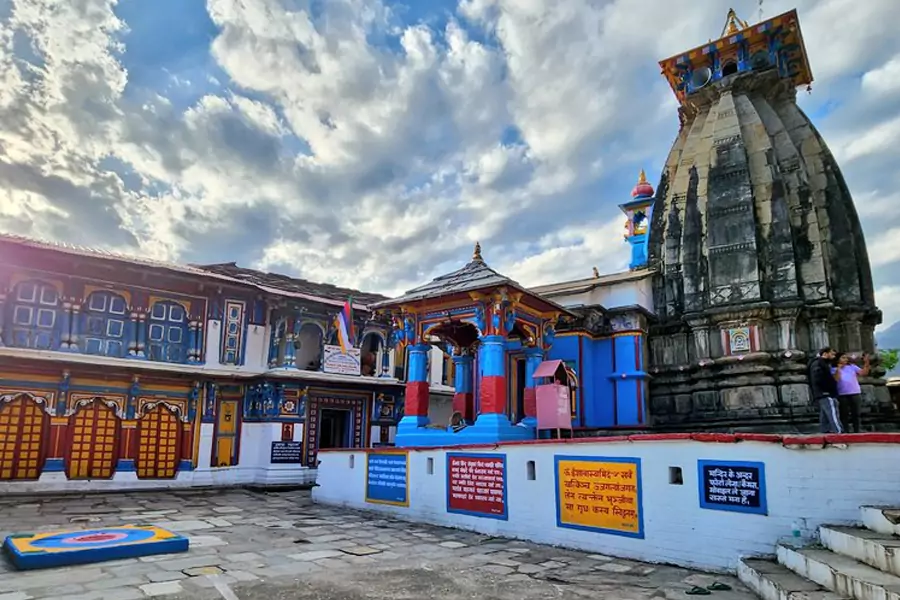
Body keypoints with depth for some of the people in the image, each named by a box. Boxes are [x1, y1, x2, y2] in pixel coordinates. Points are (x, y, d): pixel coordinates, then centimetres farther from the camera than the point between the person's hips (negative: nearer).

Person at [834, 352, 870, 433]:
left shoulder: (852, 366, 11)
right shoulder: (834, 369, 3)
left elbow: (864, 373, 2)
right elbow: (835, 380, -12)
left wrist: (866, 362, -7)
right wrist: (838, 369, -15)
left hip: (855, 393, 3)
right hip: (842, 395, -3)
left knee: (856, 414, 8)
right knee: (844, 414, 0)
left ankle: (856, 432, 15)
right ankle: (846, 432, 5)